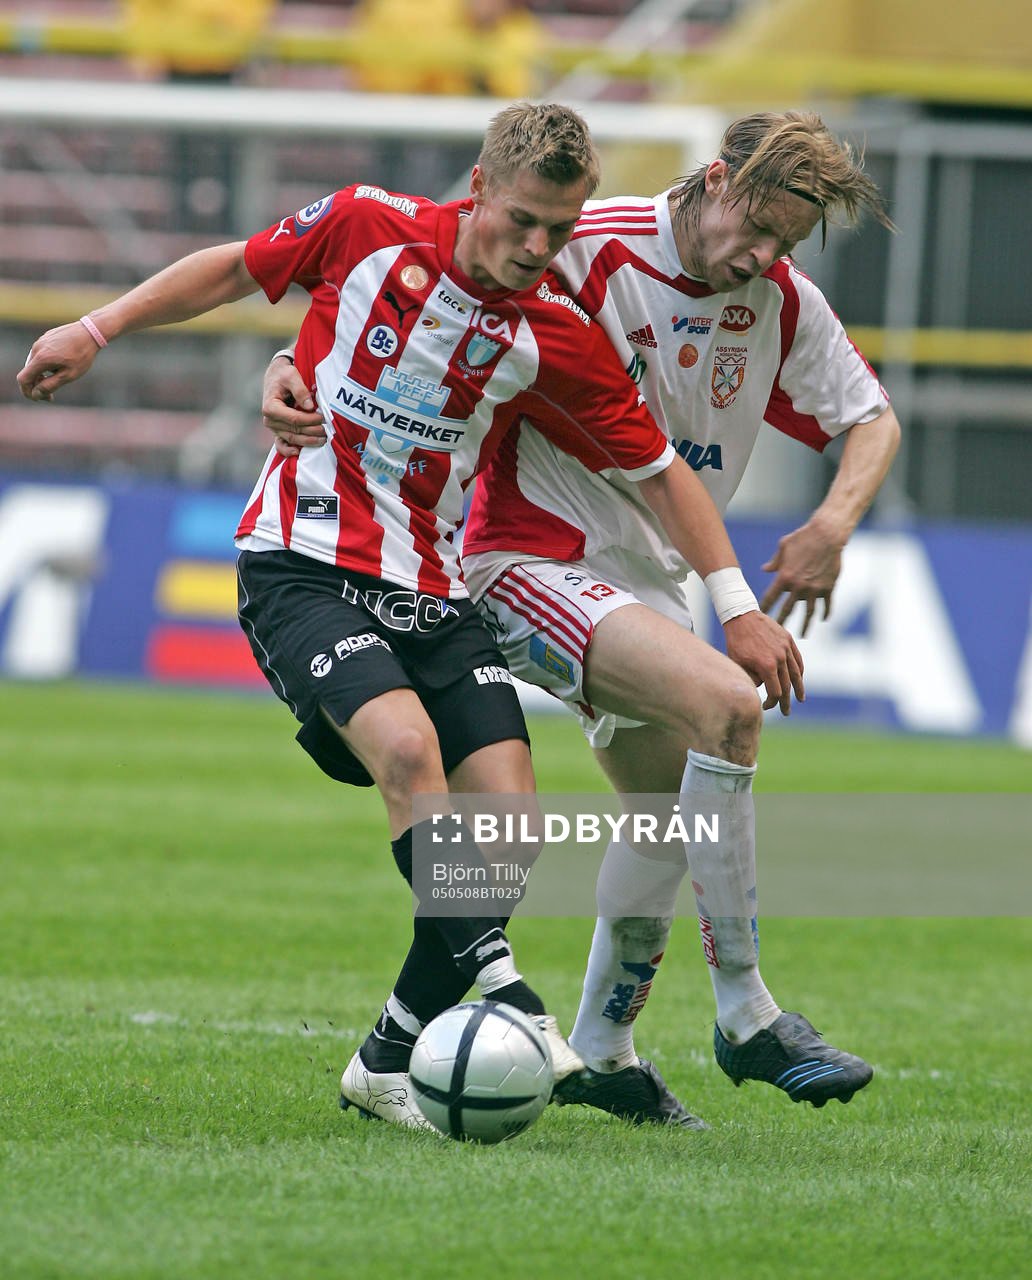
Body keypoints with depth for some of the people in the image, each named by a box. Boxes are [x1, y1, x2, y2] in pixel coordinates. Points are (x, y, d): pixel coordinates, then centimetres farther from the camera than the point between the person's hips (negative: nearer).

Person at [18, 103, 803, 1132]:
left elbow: (662, 470, 6)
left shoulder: (555, 339, -3)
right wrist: (97, 331, 8)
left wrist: (739, 605, 2)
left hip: (433, 589, 3)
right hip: (302, 564, -3)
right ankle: (496, 984, -31)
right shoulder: (366, 228, -7)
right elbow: (233, 271, 10)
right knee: (406, 745, -30)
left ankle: (390, 1059, 2)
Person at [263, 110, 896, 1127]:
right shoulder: (586, 250, -19)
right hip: (534, 558, -8)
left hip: (647, 582, 8)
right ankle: (747, 1015, -20)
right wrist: (294, 370, -34)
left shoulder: (782, 300, -1)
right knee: (724, 707, -27)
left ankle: (601, 1049, 35)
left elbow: (871, 419, 11)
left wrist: (832, 527, -8)